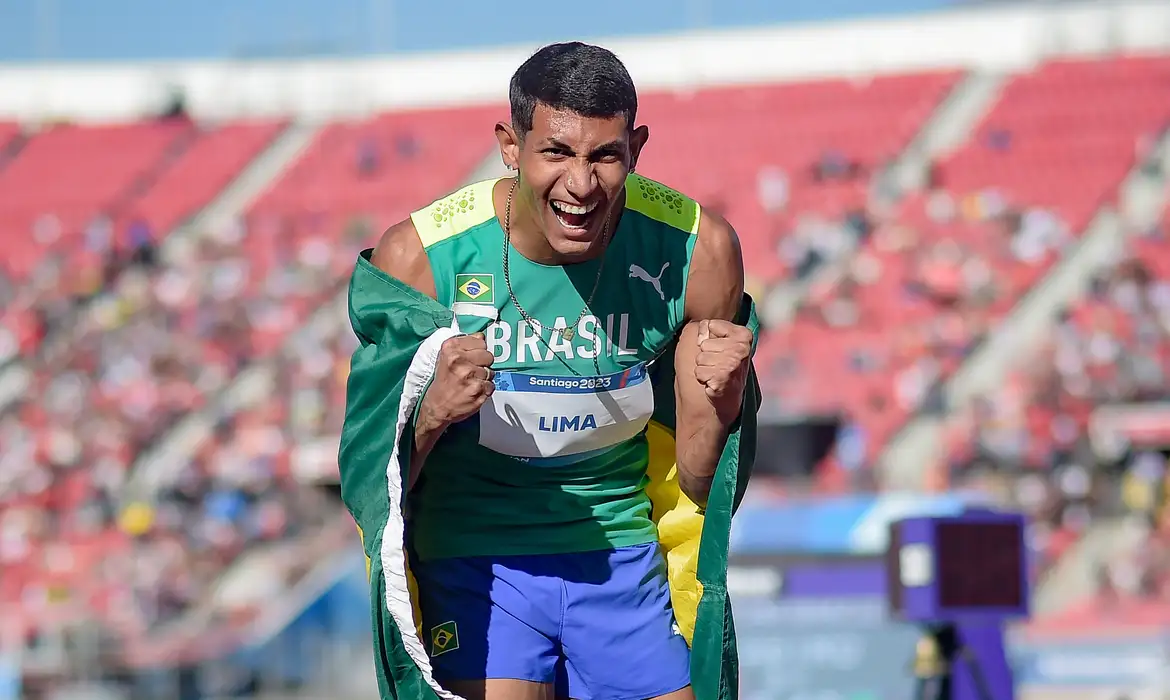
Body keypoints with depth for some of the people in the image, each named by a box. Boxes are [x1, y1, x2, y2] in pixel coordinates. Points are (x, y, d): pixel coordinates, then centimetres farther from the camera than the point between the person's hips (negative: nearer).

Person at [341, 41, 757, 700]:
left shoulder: (699, 249, -9)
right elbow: (372, 484, -9)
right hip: (472, 563, -2)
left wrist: (721, 402, -20)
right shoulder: (419, 256, -15)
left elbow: (700, 484, 1)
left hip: (622, 556, 3)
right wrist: (430, 414, -29)